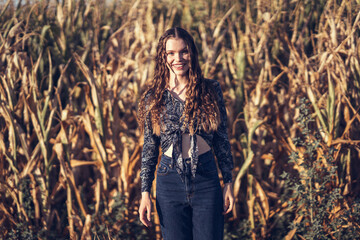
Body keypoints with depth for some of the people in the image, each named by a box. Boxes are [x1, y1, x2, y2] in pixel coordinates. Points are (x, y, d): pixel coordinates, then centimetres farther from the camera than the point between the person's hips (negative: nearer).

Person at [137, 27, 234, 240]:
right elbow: (149, 148, 6)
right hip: (170, 181, 0)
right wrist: (145, 192, 2)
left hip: (206, 178, 0)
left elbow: (222, 140, 6)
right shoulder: (154, 98, 2)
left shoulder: (211, 90, 1)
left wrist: (229, 183, 5)